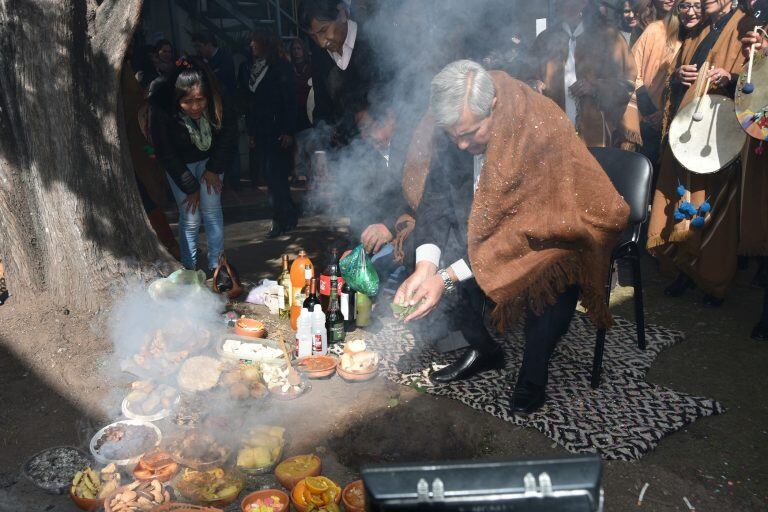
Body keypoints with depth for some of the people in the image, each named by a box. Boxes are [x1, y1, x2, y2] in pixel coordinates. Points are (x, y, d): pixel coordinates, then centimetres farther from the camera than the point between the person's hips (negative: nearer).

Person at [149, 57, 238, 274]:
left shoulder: (218, 104, -28)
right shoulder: (161, 110, -32)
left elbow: (229, 135, -9)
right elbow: (167, 156, -20)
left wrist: (214, 168, -9)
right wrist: (190, 187, -15)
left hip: (209, 159, 1)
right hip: (179, 164, -1)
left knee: (211, 210, -4)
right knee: (190, 218, -6)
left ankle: (216, 265, 8)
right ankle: (189, 270, 9)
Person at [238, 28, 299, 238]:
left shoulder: (282, 67, -4)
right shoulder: (247, 67, 11)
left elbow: (290, 100, -8)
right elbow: (247, 101, 14)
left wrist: (289, 131, -13)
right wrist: (250, 131, 12)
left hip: (278, 131, -5)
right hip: (260, 132, 6)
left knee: (274, 175, -9)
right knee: (271, 175, 6)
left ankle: (281, 220, 1)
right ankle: (289, 214, 18)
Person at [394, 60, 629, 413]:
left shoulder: (542, 131, -31)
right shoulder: (455, 129, -14)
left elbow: (527, 227, -33)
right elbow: (437, 195, -12)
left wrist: (448, 278, -36)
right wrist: (426, 266, -30)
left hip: (551, 229, -5)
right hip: (486, 223, 6)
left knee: (552, 274, -33)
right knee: (439, 251, -14)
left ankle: (534, 371, -5)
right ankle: (482, 348, 5)